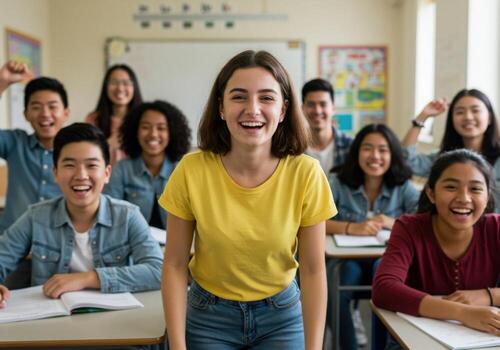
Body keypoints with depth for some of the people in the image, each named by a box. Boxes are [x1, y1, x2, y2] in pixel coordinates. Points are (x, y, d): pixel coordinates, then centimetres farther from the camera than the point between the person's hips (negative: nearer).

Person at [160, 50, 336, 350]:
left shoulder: (306, 174, -18)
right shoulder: (192, 170, -18)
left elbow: (313, 270, -10)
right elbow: (175, 265, -10)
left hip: (282, 316, 0)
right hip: (209, 317, 0)